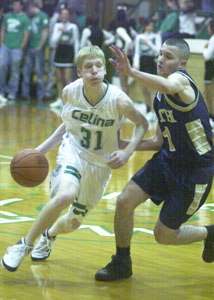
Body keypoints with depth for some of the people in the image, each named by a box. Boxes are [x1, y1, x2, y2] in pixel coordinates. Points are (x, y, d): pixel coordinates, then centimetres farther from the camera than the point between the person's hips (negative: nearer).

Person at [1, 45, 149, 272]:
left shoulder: (118, 100, -22)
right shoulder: (70, 92, -14)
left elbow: (142, 123, -5)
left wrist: (127, 152, -20)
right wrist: (42, 149, 2)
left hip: (101, 162, 1)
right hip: (73, 150, -1)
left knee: (73, 222, 11)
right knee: (65, 196, -33)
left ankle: (49, 235, 50)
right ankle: (25, 244, -14)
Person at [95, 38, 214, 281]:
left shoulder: (181, 79, -20)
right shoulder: (160, 97, 8)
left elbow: (168, 86, -49)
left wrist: (131, 72, -55)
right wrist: (125, 144, 9)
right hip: (167, 160, 8)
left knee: (163, 235, 1)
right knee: (124, 202, -6)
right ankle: (121, 264, 14)